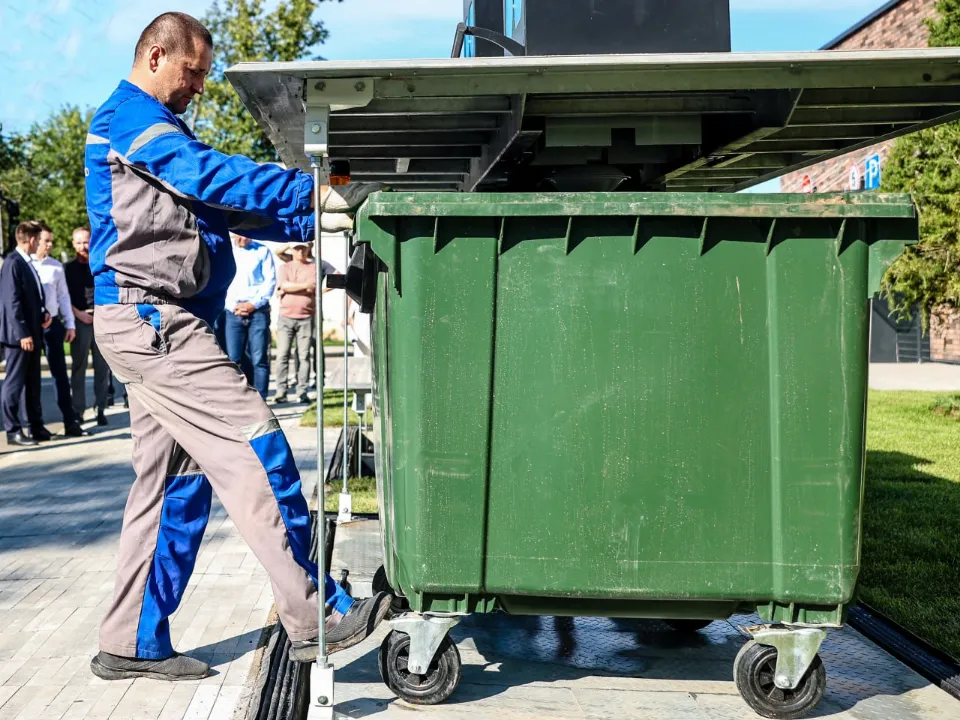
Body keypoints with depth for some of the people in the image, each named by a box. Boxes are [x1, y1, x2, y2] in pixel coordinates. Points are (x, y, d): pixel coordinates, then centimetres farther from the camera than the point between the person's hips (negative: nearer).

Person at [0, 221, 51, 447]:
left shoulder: (27, 263, 14)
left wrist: (44, 313, 3)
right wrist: (22, 333, -21)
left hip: (33, 332, 9)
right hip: (19, 335, -9)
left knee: (33, 383, 14)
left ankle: (36, 427, 21)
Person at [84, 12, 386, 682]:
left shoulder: (158, 127, 26)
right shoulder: (130, 115, -5)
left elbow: (218, 204, 23)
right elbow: (215, 177, -18)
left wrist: (313, 221, 12)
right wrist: (319, 193, -23)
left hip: (154, 323, 11)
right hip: (150, 315, -11)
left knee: (173, 478, 10)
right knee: (253, 445, -14)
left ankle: (134, 642, 16)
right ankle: (315, 615, -12)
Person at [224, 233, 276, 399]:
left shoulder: (262, 251, 8)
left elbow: (270, 281, 1)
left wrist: (253, 303, -8)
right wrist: (234, 305, -6)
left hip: (258, 311, -1)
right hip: (233, 312, 1)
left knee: (259, 358, -4)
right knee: (234, 359, -3)